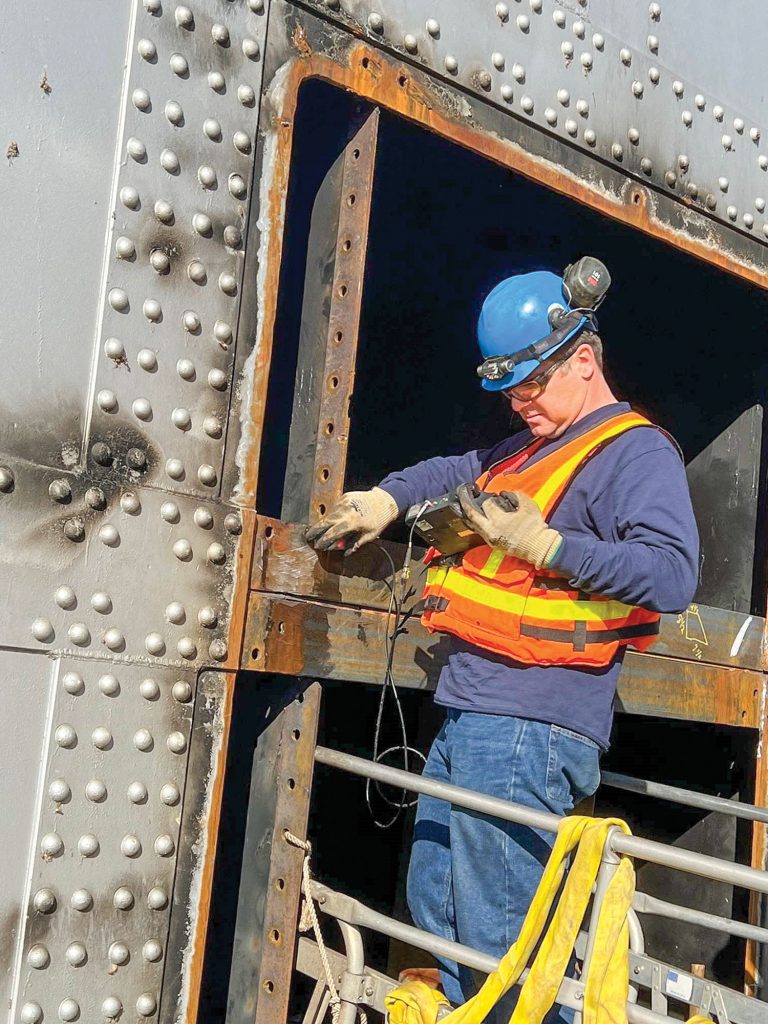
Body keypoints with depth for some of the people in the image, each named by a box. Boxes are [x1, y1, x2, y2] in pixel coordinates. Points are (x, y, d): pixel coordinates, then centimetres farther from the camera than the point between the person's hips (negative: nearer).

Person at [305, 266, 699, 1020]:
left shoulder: (635, 452, -8)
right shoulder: (533, 447, 20)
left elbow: (671, 576, -21)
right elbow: (456, 473, 35)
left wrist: (542, 545, -25)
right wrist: (386, 498, 17)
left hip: (525, 728, -10)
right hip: (470, 717, 10)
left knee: (497, 938, -6)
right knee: (434, 905, 19)